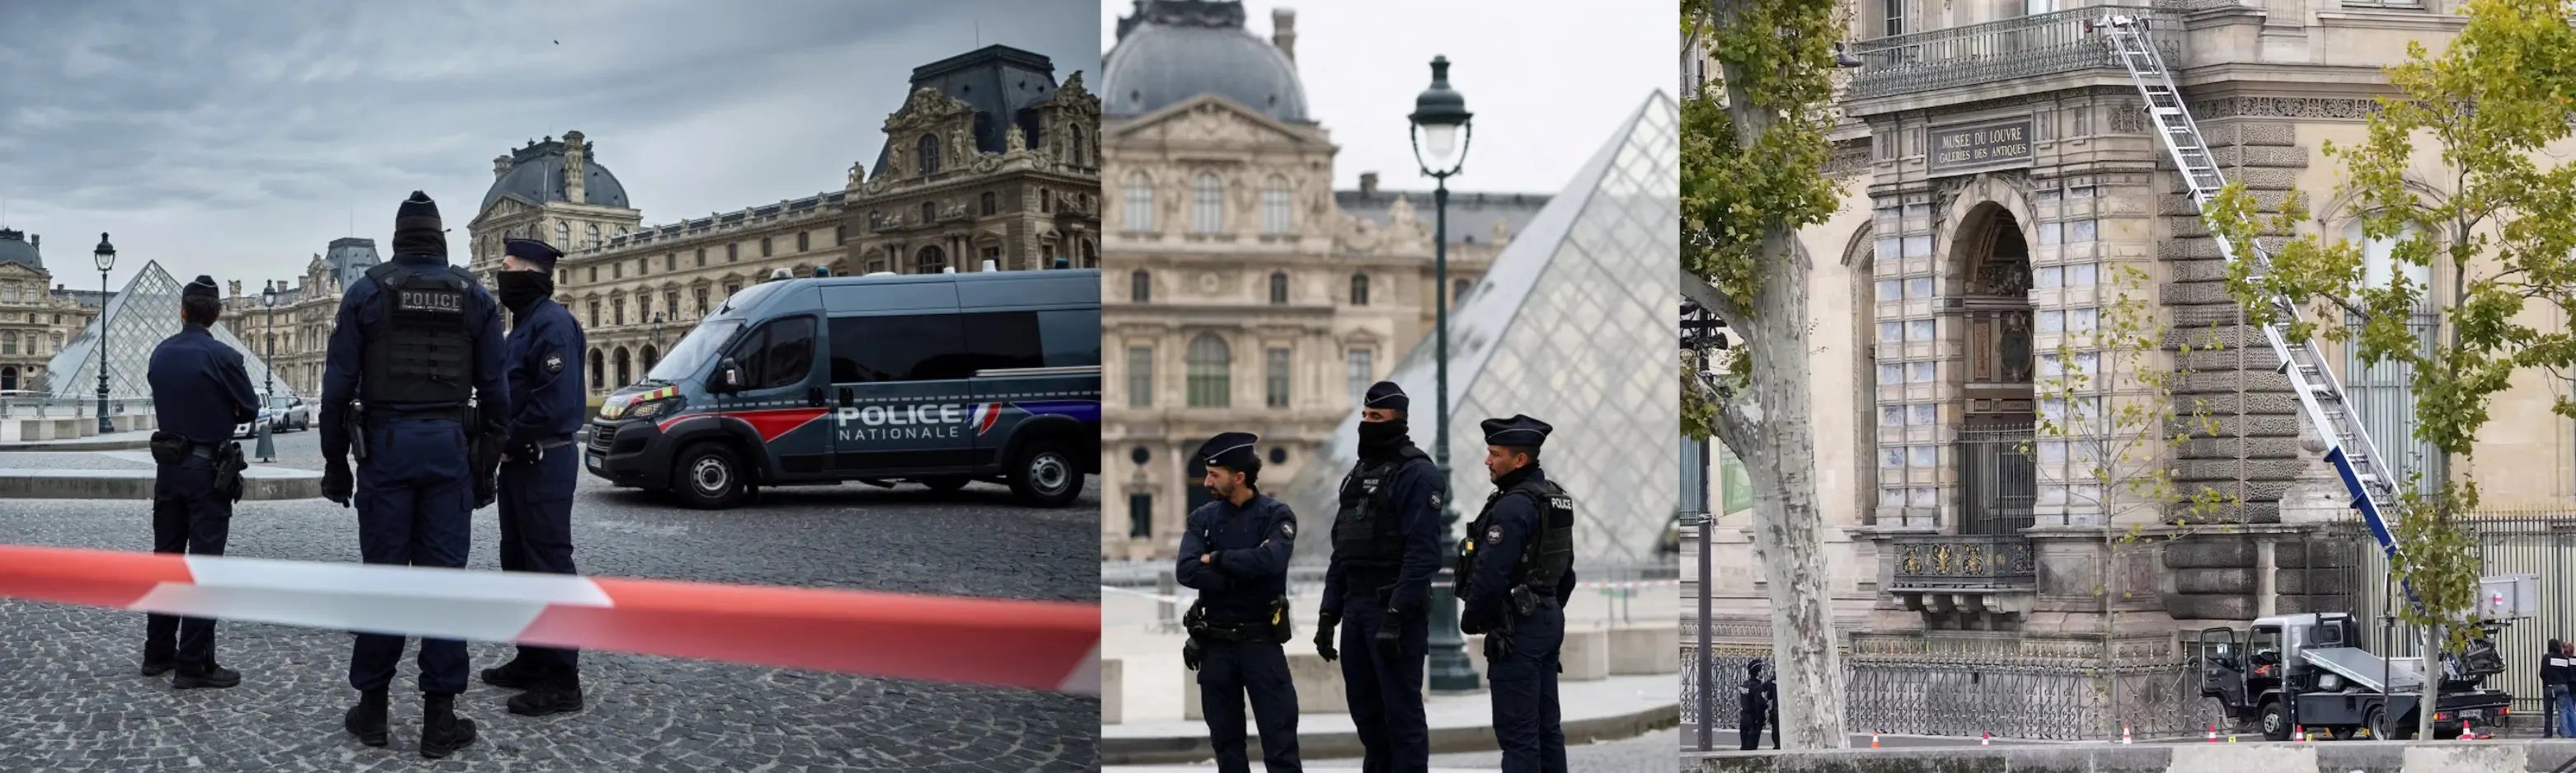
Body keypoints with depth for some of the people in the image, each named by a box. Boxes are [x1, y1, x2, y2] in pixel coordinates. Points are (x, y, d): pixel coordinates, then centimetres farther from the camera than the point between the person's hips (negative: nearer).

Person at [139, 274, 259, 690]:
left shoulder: (161, 354, 3)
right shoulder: (223, 357, -15)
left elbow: (165, 402, 13)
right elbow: (250, 410, -5)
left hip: (168, 466, 6)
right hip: (208, 469, -6)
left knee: (165, 558, 13)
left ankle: (158, 652, 20)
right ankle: (194, 663, -5)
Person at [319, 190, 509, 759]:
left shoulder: (366, 293, 2)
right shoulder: (475, 297, 6)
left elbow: (337, 386, 0)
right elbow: (494, 391, 4)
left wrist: (335, 462, 6)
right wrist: (486, 465, 11)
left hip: (386, 443, 0)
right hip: (450, 446, 1)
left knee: (383, 573, 5)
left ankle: (372, 707, 10)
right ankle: (439, 716, 0)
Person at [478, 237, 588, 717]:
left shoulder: (552, 323, -16)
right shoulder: (525, 323, 16)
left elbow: (555, 398, -25)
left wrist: (511, 442, -15)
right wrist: (501, 441, 6)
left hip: (544, 462, -11)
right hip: (519, 461, 11)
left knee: (549, 566, -9)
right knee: (518, 563, 16)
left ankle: (561, 681, -8)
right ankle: (531, 661, 25)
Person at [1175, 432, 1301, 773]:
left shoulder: (1276, 515, -4)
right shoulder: (1202, 518, 5)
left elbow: (1270, 560, -22)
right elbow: (1188, 572, -10)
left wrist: (1216, 559, -12)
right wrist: (1241, 575, -17)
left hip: (1261, 642, -3)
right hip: (1215, 644, 4)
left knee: (1280, 737, -5)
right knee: (1226, 739, 10)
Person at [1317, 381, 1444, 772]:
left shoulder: (1417, 474, -9)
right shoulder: (1358, 475, 18)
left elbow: (1423, 553, -18)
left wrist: (1396, 615, -24)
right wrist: (1328, 614, 14)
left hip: (1395, 609, -9)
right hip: (1357, 607, 9)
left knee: (1401, 711, -6)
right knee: (1365, 709, 12)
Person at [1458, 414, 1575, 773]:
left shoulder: (1513, 507, -18)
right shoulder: (1557, 500, 12)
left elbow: (1491, 574, -21)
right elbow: (1566, 570, 19)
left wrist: (1471, 619, -6)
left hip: (1516, 629, -10)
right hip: (1550, 620, 10)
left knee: (1517, 731, -7)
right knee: (1547, 726, 13)